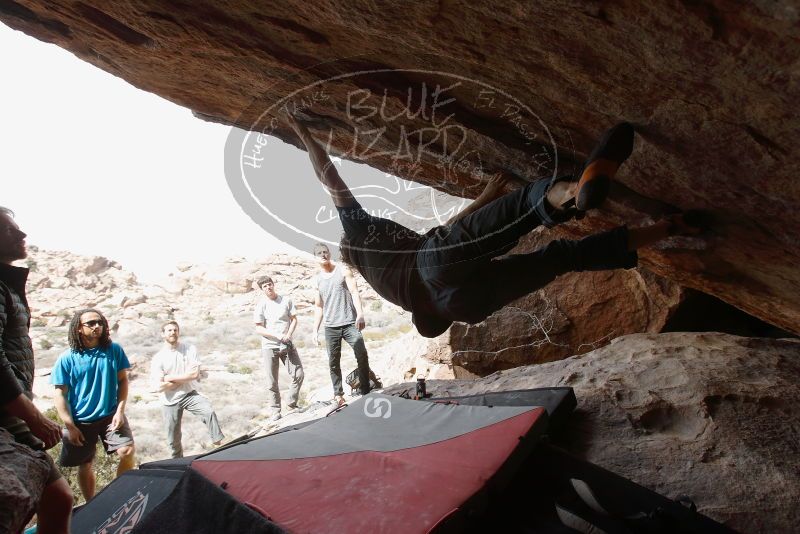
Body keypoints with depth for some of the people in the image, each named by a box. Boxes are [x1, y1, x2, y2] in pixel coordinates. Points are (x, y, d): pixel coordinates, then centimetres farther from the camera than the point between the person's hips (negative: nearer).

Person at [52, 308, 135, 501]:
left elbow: (123, 380, 1)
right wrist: (70, 426, -9)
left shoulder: (114, 350, -4)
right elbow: (60, 394, -6)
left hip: (111, 415, 0)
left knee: (127, 451, -16)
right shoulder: (67, 358, -7)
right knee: (85, 465, 12)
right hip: (81, 421, 0)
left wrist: (120, 410, -8)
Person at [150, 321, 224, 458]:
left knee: (209, 412, -29)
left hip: (190, 395, -1)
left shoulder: (190, 349, -6)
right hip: (170, 401, 1)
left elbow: (195, 375, -16)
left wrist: (170, 378, -12)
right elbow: (159, 387, -15)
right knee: (173, 440, 11)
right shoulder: (158, 358, -7)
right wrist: (185, 377, -12)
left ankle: (219, 444, -21)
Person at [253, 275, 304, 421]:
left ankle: (291, 404, 17)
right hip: (269, 346, -2)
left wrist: (288, 335, -10)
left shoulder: (286, 300, 4)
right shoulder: (261, 305, -2)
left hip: (287, 344, 2)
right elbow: (259, 329, -4)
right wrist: (277, 335, -16)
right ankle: (275, 411, 16)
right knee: (272, 382, 3)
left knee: (299, 374, -3)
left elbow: (294, 319, 7)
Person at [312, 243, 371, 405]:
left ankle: (365, 391, -4)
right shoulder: (317, 279, 12)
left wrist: (360, 314, -20)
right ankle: (338, 394, 14)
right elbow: (318, 306, 17)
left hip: (350, 323, -3)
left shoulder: (343, 270, 4)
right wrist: (315, 329, 9)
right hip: (330, 327, 3)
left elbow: (354, 292, -6)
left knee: (362, 355, -13)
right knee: (333, 362, 4)